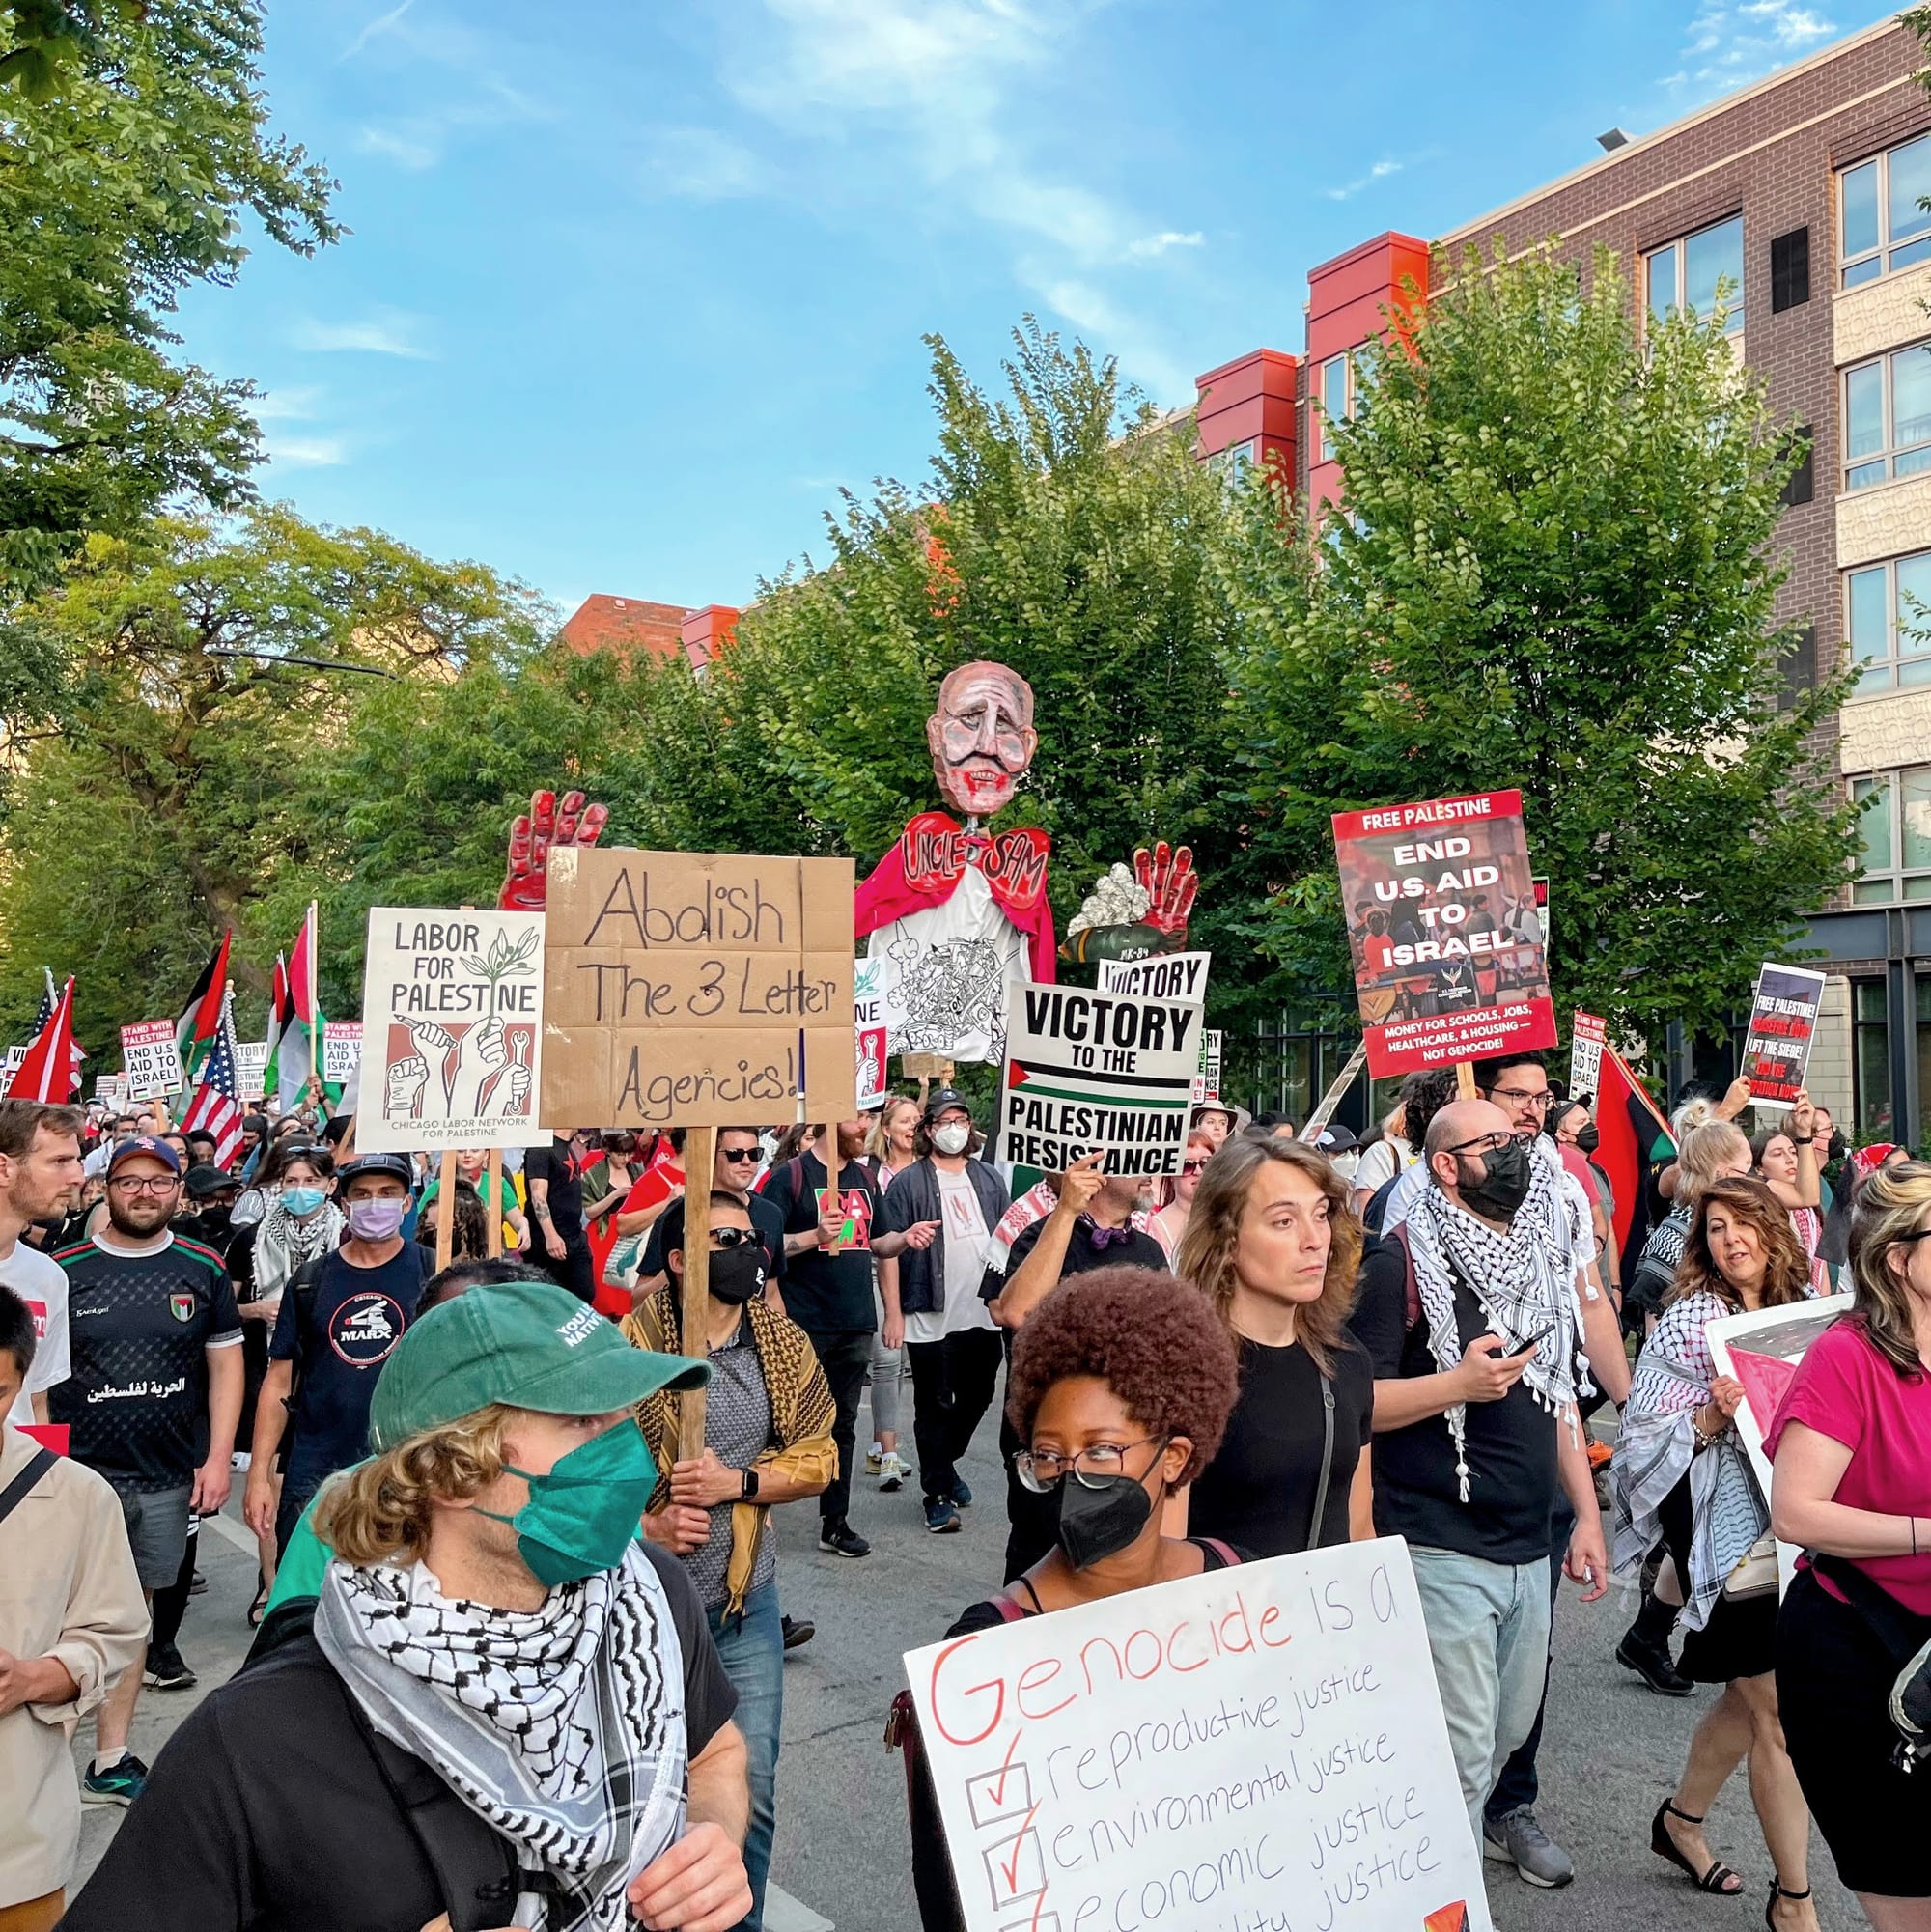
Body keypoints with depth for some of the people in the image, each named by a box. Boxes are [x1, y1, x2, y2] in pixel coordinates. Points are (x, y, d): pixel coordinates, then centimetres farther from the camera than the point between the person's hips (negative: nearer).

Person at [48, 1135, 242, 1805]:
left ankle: (110, 1760, 22)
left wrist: (217, 1459, 0)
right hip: (80, 1476, -2)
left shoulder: (202, 1269, 3)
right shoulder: (63, 1270, -1)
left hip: (167, 1480, 2)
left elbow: (225, 1364, 6)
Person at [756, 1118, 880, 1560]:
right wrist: (814, 1236, -22)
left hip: (855, 1324, 6)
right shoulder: (791, 1176, -8)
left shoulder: (865, 1178, 13)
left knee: (843, 1424, 12)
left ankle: (835, 1523, 21)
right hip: (806, 1325, -6)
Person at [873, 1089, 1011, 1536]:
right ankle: (936, 1492, 16)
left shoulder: (989, 1180, 10)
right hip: (931, 1319, -5)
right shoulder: (908, 1183, -6)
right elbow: (883, 1247, -9)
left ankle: (945, 1464, 38)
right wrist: (893, 1312, -14)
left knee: (977, 1397, 16)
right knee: (934, 1407, 4)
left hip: (985, 1315, 5)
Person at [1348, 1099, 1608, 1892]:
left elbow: (1557, 1397, 18)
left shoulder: (1542, 1254, 11)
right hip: (1443, 1551, -7)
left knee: (1512, 1729, 18)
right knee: (1461, 1756, -1)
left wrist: (1588, 1514, 15)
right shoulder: (1405, 1261, -11)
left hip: (1531, 1548, 7)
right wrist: (1459, 1383, -24)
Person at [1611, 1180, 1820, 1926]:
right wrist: (1710, 1418, -27)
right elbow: (1646, 1433, -11)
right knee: (1780, 1713, -2)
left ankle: (1681, 1818, 40)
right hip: (1730, 1533, -6)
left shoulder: (1802, 1308, 6)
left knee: (1749, 1695, 19)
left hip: (1794, 1525, 6)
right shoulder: (1690, 1318, -11)